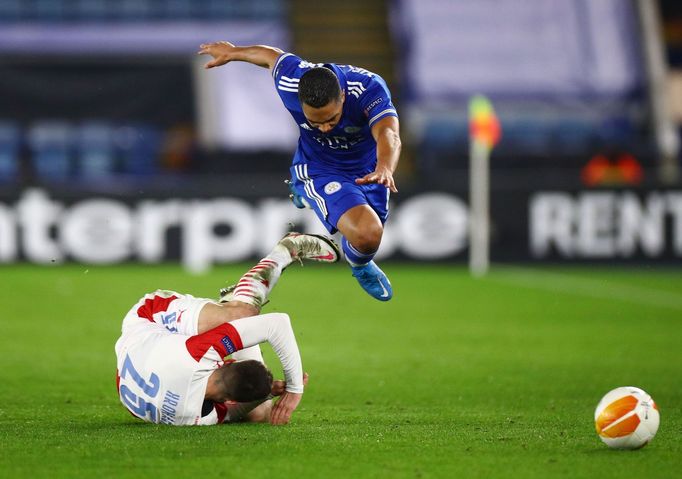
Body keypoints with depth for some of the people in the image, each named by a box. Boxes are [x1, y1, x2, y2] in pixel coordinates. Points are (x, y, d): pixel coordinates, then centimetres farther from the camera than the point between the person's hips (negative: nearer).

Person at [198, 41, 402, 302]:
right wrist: (232, 52, 14)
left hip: (367, 169, 2)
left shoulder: (369, 88, -37)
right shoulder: (290, 81, -31)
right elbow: (271, 55, -7)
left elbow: (388, 133, -54)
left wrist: (384, 169, -76)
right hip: (318, 171, -2)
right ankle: (360, 266, 10)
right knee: (367, 234, -28)